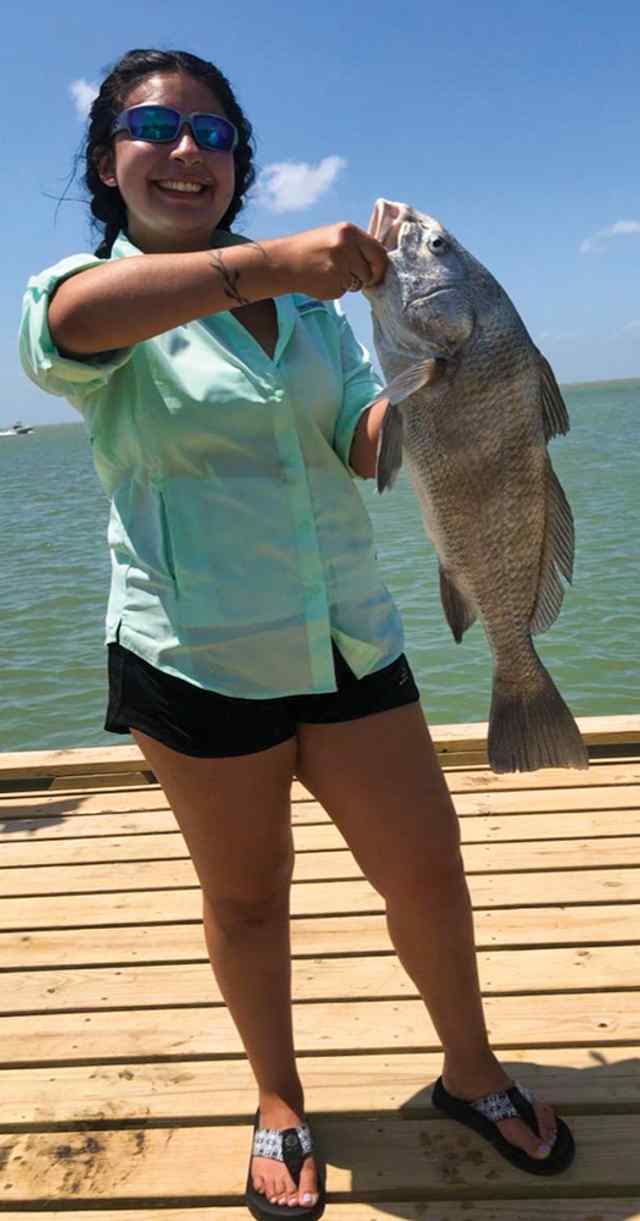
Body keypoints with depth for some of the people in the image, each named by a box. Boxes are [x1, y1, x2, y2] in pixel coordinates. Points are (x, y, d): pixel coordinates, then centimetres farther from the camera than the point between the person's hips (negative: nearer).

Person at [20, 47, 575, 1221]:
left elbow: (367, 441, 0)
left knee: (429, 873, 9)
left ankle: (470, 1070, 36)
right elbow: (73, 320, -28)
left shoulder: (308, 300, 11)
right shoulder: (86, 290, -1)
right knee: (245, 899, 13)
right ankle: (279, 1103, 38)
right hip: (198, 660, -3)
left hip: (350, 641, 4)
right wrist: (264, 260, -37)